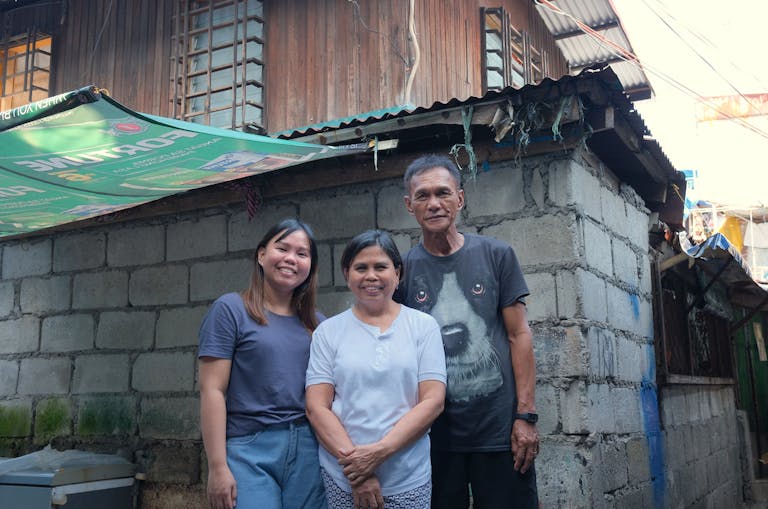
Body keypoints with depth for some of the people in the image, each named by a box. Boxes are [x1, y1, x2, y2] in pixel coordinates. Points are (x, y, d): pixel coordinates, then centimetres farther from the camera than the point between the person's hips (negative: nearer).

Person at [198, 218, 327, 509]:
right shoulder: (230, 310, -2)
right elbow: (212, 390, -7)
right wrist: (217, 466, -11)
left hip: (308, 452, 4)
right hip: (249, 451, -4)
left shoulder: (316, 324, 12)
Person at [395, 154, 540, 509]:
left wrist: (526, 416, -6)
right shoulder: (403, 270, 2)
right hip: (433, 434, 1)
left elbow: (519, 336, 0)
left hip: (499, 428, 0)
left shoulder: (496, 256, 1)